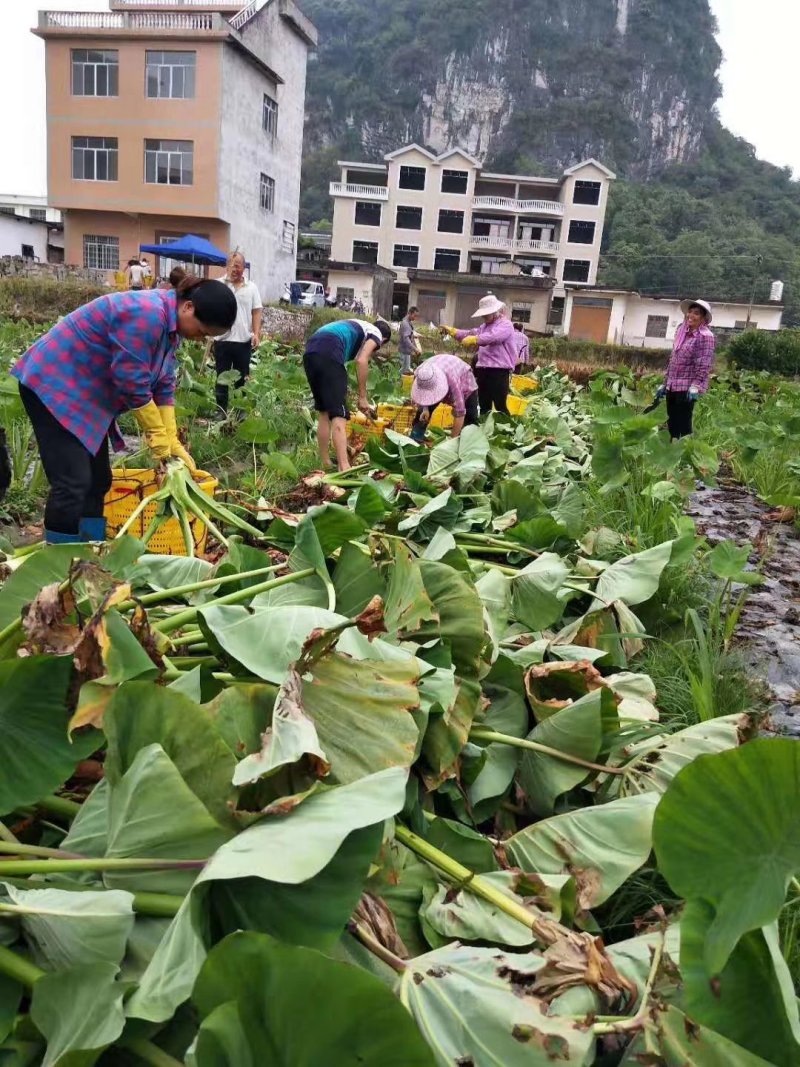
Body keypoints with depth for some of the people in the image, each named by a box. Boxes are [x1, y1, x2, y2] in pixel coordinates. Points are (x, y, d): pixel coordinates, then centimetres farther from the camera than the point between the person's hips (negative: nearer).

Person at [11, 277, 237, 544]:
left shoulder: (170, 324, 5)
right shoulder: (146, 315, -26)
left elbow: (163, 386, 8)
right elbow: (132, 383, -24)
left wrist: (172, 441, 3)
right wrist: (158, 435, -12)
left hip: (86, 394, 10)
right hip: (53, 385, -10)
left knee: (98, 480, 10)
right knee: (73, 483, -15)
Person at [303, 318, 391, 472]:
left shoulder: (355, 327, 38)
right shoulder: (376, 333, 15)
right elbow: (361, 361, -4)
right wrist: (362, 397, 0)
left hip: (310, 353, 8)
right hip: (328, 354, -8)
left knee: (324, 413, 17)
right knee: (339, 415, -11)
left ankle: (325, 465, 21)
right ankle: (344, 468, -20)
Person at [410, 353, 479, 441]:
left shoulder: (452, 380, -49)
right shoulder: (420, 374, -36)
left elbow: (459, 413, -44)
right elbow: (422, 392, -10)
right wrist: (424, 409, -26)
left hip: (465, 383, -3)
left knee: (470, 419, -14)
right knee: (422, 415, -4)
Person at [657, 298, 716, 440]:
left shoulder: (705, 336, -7)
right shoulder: (682, 333, 15)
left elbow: (704, 365, -15)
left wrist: (695, 386, -24)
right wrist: (665, 383, 17)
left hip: (687, 388, -7)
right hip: (672, 386, 8)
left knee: (683, 425, -6)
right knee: (671, 424, 10)